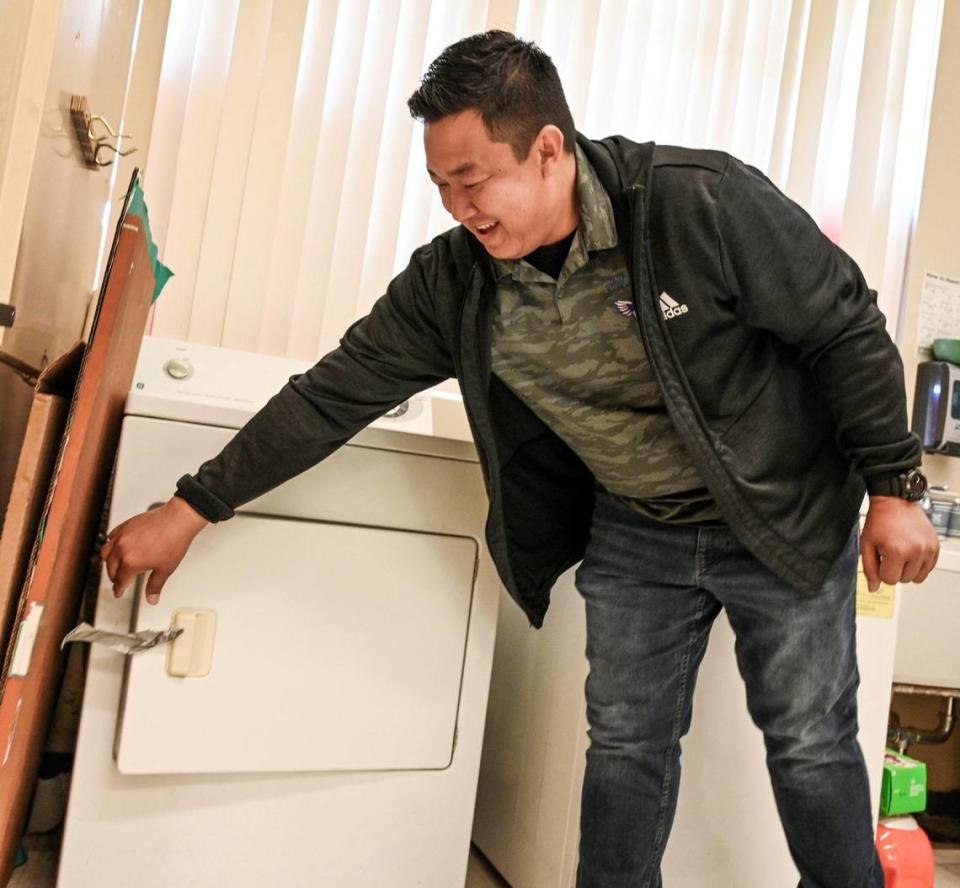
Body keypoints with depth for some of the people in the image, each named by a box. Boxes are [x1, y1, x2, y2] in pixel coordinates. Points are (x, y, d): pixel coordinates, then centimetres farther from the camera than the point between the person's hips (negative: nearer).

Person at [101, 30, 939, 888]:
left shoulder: (705, 201, -24)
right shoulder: (452, 281, -12)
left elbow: (847, 329, -14)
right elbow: (336, 394, -9)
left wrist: (894, 487, -12)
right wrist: (189, 510, -7)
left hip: (789, 519, -2)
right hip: (632, 534, 3)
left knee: (811, 744, 10)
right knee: (626, 744, 9)